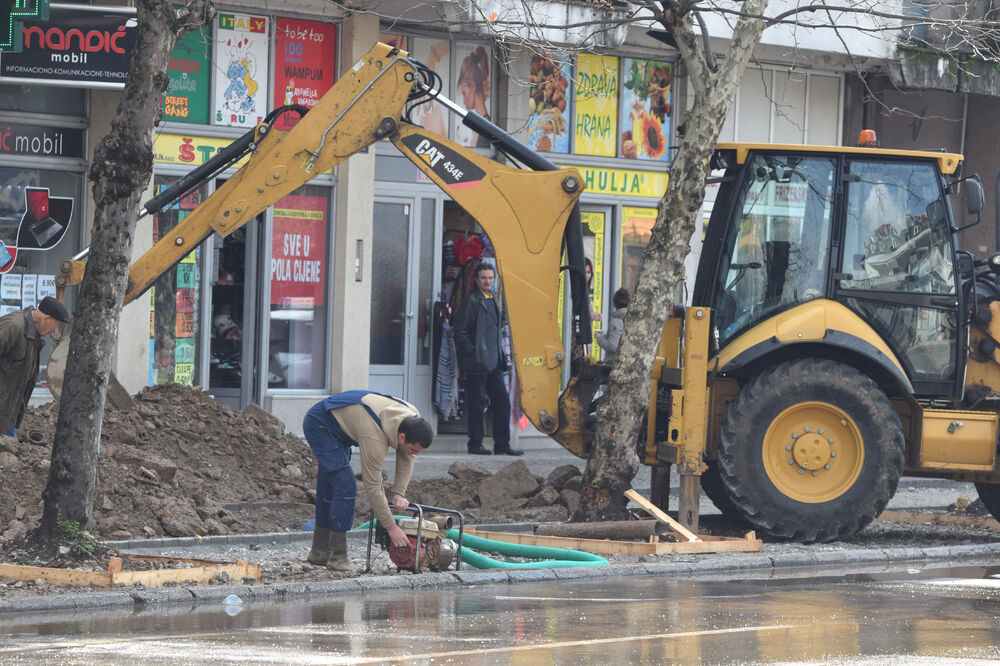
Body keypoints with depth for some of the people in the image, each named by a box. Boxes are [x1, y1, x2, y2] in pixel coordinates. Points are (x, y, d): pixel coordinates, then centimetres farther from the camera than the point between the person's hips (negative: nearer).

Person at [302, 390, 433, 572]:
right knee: (345, 487, -15)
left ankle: (319, 552, 22)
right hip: (319, 425, -9)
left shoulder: (413, 418, -16)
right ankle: (337, 557, -11)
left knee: (329, 487, 13)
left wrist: (399, 493, -11)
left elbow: (406, 458, 0)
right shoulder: (375, 438, -36)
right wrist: (391, 527, -24)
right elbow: (372, 486, -29)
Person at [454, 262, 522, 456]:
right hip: (477, 362, -8)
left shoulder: (492, 300, 17)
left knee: (502, 402, 6)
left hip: (494, 361, 8)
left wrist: (500, 355, 17)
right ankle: (475, 445, 4)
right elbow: (461, 331, -11)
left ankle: (502, 444, 10)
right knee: (476, 405, -2)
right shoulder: (471, 300, -8)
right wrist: (472, 353, -15)